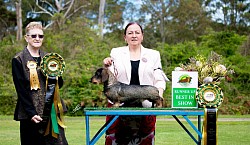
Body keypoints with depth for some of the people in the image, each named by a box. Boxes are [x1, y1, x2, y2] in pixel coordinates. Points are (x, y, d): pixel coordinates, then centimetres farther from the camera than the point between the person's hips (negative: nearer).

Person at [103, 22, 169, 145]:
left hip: (146, 106, 0)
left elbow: (159, 79, 8)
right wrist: (107, 67, -9)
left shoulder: (153, 55, 11)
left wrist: (159, 96, -8)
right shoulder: (116, 53, 10)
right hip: (119, 105, 0)